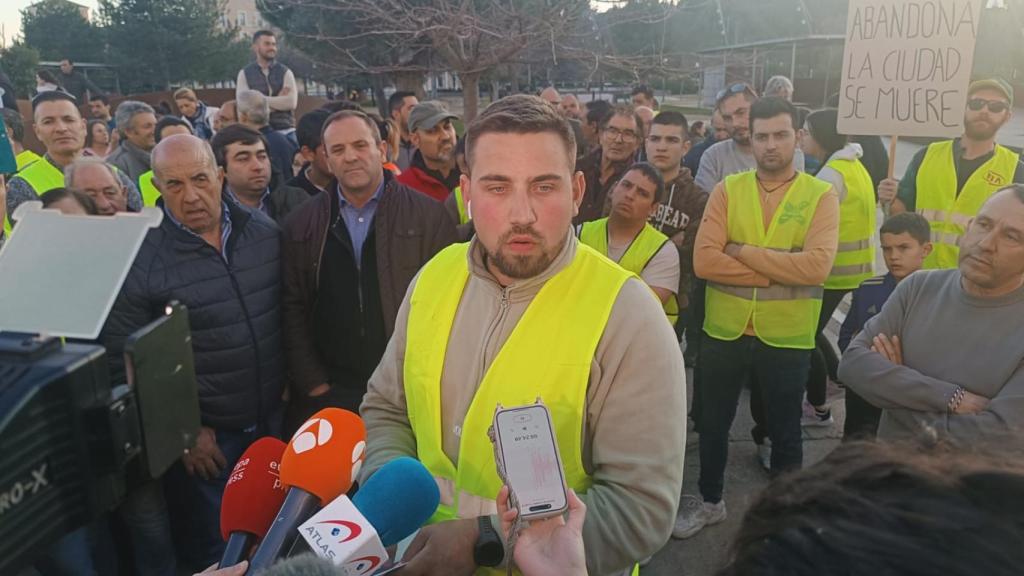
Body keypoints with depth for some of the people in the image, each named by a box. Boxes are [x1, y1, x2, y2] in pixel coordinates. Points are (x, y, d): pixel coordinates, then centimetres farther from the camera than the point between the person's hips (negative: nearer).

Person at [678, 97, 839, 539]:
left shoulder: (821, 195, -5)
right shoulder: (727, 190, -2)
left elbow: (816, 266, -21)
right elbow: (703, 261, -15)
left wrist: (741, 251, -19)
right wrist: (777, 272, -19)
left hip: (787, 337, -1)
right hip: (724, 330, 2)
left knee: (784, 433, 16)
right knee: (713, 424, 17)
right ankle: (710, 501, 40)